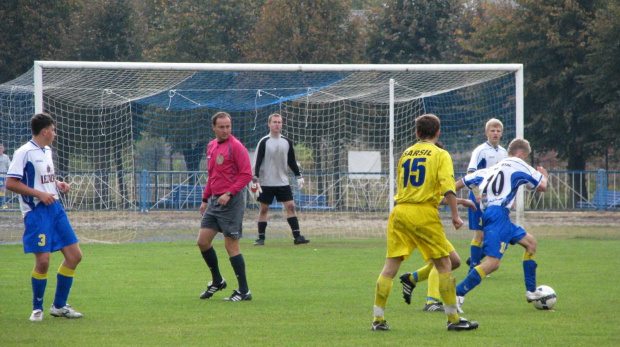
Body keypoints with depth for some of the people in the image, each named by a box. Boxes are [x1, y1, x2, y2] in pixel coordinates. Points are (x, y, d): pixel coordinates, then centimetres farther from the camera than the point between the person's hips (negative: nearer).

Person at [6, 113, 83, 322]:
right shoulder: (24, 153, -11)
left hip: (55, 208, 8)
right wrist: (39, 194, -19)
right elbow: (10, 183, -16)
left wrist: (58, 184, 10)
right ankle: (37, 308, 7)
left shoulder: (47, 151, 15)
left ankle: (59, 306, 16)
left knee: (74, 255, 5)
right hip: (36, 212, -8)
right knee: (43, 260, -13)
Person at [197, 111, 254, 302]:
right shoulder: (211, 146, 14)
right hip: (214, 200, 8)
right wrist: (205, 199, 19)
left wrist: (229, 193, -21)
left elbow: (246, 175, -14)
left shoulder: (236, 147, -10)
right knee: (203, 241, 4)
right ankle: (217, 281, 22)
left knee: (231, 245, -7)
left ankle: (244, 292, 0)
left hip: (231, 201, -8)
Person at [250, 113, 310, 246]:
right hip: (266, 183, -3)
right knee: (263, 209, 1)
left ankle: (297, 236, -6)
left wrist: (299, 176, 9)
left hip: (283, 182, 3)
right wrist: (255, 181, -15)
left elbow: (292, 161, 15)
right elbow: (257, 162, -8)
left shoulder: (287, 142, 7)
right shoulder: (264, 142, -5)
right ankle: (261, 238, 8)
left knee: (290, 206, -5)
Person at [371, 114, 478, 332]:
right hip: (425, 213, -4)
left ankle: (378, 319, 2)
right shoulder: (440, 155, 1)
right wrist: (455, 215, -7)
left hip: (400, 212, 4)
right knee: (444, 265, 5)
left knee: (390, 265, 3)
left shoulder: (406, 154, 17)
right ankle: (453, 319, 7)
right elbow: (447, 187, -11)